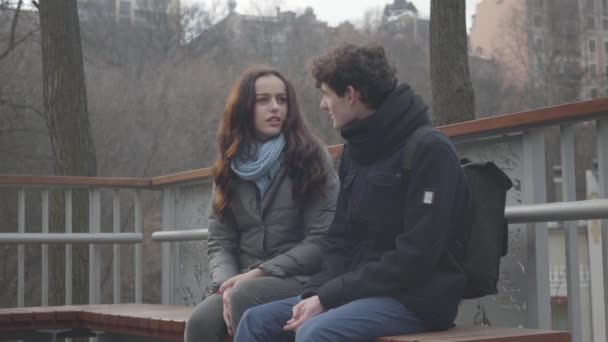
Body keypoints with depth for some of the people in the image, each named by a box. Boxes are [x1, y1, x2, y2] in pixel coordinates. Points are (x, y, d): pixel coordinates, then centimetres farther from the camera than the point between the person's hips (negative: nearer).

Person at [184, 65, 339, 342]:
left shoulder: (312, 158, 0)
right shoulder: (230, 166, 13)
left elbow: (321, 241, -7)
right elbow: (219, 241, 8)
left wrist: (260, 272, -15)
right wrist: (227, 283, -13)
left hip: (299, 280, -3)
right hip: (246, 284, 4)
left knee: (245, 297, -35)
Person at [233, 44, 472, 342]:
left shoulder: (429, 151, -13)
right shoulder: (356, 151, 13)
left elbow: (415, 257, -19)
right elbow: (339, 240, 13)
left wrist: (328, 297, -18)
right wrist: (316, 292, -7)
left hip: (417, 299, -8)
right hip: (361, 291, 8)